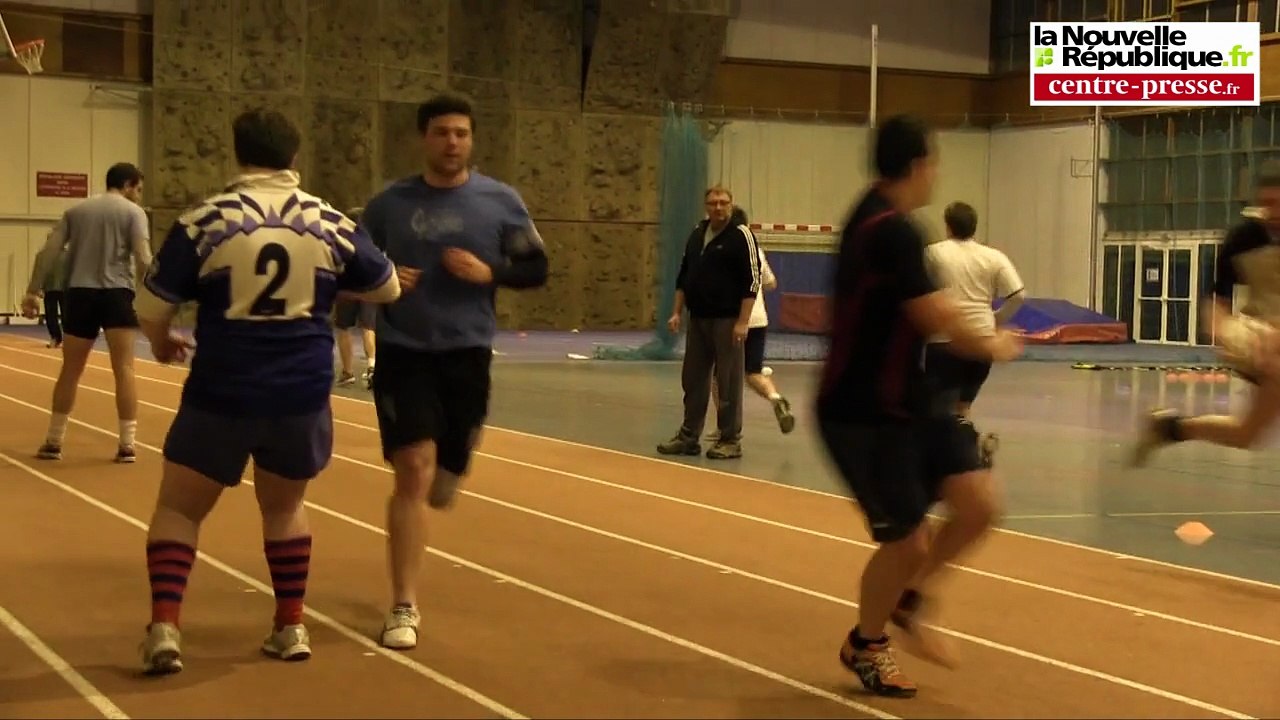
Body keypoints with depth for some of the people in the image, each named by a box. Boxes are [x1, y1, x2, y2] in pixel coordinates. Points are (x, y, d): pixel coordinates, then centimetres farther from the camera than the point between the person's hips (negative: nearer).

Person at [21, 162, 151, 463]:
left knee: (70, 371, 13)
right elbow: (142, 259, -10)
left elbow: (49, 252, 7)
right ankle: (127, 445, -4)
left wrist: (33, 291, 7)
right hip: (116, 293, -4)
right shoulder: (133, 212, 3)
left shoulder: (76, 211, 16)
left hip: (79, 293, 4)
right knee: (124, 370, -1)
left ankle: (53, 442, 19)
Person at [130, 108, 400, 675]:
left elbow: (152, 307, -4)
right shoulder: (330, 224, -1)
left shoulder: (205, 220, -8)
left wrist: (161, 343, 19)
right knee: (284, 506, 23)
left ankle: (164, 629, 0)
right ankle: (291, 628, 24)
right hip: (301, 394, 3)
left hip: (221, 393, -3)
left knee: (178, 506, 11)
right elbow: (387, 289, 13)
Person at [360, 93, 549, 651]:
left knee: (442, 485, 12)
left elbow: (536, 269, 5)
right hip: (404, 354, -2)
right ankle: (404, 608, -8)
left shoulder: (501, 202, 1)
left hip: (468, 356, 2)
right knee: (415, 472, -15)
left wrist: (490, 273, -14)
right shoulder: (389, 204, 1)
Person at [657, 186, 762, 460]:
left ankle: (730, 440, 6)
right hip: (697, 319, 7)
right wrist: (677, 312, 13)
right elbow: (683, 275, 19)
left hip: (727, 321, -7)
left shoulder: (741, 236, -8)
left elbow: (752, 281, -12)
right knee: (693, 380, 11)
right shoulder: (697, 234, 12)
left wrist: (743, 322, -18)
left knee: (728, 383, -2)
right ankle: (688, 437, 19)